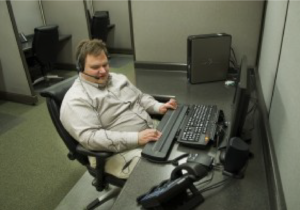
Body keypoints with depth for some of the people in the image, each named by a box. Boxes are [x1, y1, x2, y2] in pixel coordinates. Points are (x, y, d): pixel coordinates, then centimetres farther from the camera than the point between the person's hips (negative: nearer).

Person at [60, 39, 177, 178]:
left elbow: (140, 97, 21)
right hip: (120, 154, -8)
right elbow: (90, 138, -23)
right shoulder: (76, 100, -13)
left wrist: (158, 107, 0)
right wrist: (136, 138, -29)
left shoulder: (118, 78, 12)